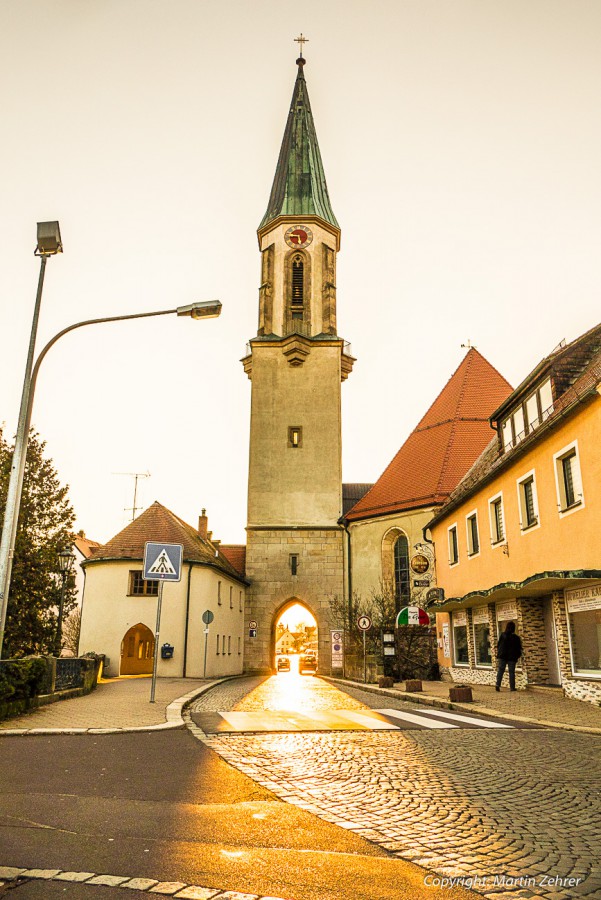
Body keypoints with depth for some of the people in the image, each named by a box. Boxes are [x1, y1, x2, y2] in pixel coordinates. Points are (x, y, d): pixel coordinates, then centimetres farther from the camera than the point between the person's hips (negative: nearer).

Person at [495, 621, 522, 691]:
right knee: (511, 672, 8)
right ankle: (512, 687, 8)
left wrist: (498, 654, 11)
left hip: (502, 656, 0)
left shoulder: (503, 635, -6)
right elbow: (519, 648, 0)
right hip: (512, 657, 0)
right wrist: (517, 656, 14)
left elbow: (498, 646, -1)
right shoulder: (516, 637, -8)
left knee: (500, 671, 3)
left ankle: (498, 684, -10)